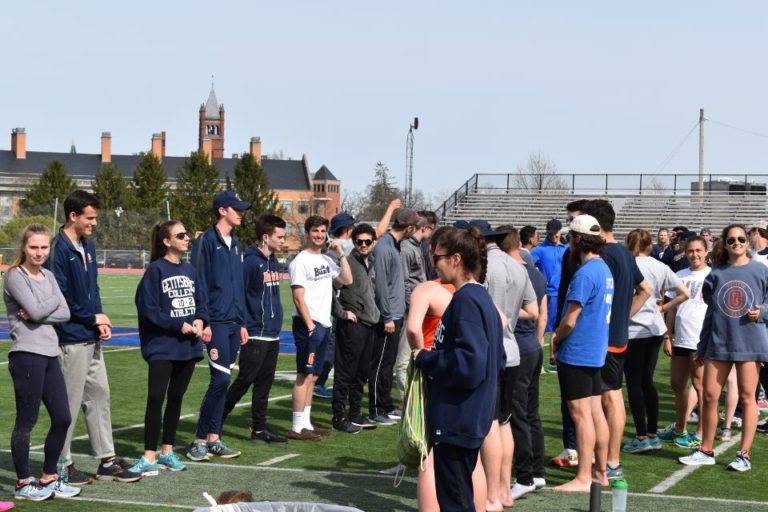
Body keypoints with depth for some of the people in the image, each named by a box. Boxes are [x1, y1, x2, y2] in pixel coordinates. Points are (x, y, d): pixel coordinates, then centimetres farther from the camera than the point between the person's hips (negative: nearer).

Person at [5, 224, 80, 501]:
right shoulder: (15, 277, -6)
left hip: (50, 355, 7)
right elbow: (36, 310, -17)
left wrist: (38, 312, -11)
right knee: (26, 421, -1)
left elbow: (65, 312, 5)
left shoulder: (48, 276, 15)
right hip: (27, 356, -7)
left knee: (62, 418, 8)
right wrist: (54, 301, 1)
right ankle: (23, 483, 11)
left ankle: (49, 478, 23)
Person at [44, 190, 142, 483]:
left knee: (100, 396, 12)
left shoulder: (87, 246, 13)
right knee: (69, 403, -1)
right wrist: (93, 317, -10)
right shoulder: (58, 249, -15)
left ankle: (107, 461, 20)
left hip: (91, 338, 9)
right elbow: (59, 297, -18)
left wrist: (100, 319, 1)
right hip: (70, 340, -9)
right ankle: (62, 465, 11)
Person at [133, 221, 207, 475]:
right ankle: (149, 457, -5)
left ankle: (167, 451, 22)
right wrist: (179, 325, -16)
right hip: (162, 347, -6)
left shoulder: (189, 269, 10)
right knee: (156, 398, -9)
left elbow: (200, 301, 14)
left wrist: (200, 320, -6)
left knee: (176, 398, 12)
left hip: (188, 347, 6)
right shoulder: (155, 270, -9)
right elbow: (149, 309, -13)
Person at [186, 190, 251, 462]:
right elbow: (199, 283, -10)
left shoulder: (235, 244, 18)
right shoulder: (206, 241, -6)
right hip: (216, 323, -8)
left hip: (234, 323, 8)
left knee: (222, 381, 8)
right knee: (220, 379, -12)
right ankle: (200, 440, -3)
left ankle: (213, 439, 13)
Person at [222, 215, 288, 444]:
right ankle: (217, 419, 9)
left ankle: (259, 429, 16)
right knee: (245, 380, -4)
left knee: (264, 383, 10)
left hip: (272, 335, 8)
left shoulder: (273, 261, 13)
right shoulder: (251, 262, -13)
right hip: (254, 336, -8)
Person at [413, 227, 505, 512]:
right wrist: (434, 358, 14)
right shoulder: (482, 298, 12)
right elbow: (497, 361, 18)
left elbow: (469, 364, -27)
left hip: (457, 420, -10)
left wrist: (425, 359, -13)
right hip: (471, 417, 10)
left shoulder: (466, 300, -18)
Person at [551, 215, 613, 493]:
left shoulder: (584, 273, -19)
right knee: (596, 411, 13)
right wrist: (563, 337, 16)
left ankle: (583, 478, -2)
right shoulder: (604, 269, 12)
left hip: (577, 352, -9)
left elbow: (570, 320, -20)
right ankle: (601, 471, 19)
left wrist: (556, 341, -1)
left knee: (581, 414, -5)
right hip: (597, 351, 9)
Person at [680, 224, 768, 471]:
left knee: (746, 397, 1)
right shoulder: (717, 273, 7)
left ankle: (744, 454, 9)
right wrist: (701, 346, 13)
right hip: (718, 341, 3)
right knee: (710, 395, 3)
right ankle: (706, 451, 17)